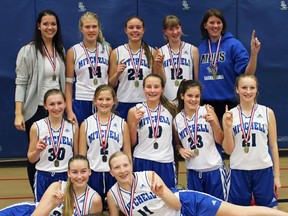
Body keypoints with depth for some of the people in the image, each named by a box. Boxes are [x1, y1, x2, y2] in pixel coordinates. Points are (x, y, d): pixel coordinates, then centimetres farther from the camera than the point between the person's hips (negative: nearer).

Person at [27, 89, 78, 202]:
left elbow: (77, 156, 8)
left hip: (66, 177, 1)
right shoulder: (37, 127, -3)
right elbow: (31, 159, 4)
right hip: (43, 178, 0)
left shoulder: (73, 126, 1)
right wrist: (38, 151, -16)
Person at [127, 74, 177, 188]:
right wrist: (135, 122, -10)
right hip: (142, 162, -1)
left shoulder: (170, 109, 3)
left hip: (166, 162, 1)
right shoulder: (135, 111, -2)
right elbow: (131, 143, 1)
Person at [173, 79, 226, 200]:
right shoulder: (177, 120, 2)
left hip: (214, 169, -2)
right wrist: (180, 149, -5)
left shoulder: (207, 111, -3)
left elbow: (220, 140, -2)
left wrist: (213, 122, -16)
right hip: (193, 172, 2)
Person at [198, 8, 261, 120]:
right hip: (205, 103, 4)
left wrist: (254, 53, -25)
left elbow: (247, 73, -12)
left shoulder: (234, 44, -6)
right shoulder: (200, 49, 7)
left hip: (229, 103, -3)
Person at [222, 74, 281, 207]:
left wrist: (277, 175, 2)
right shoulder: (229, 115, -1)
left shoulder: (267, 112, 0)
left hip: (264, 170, 0)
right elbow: (229, 150, -1)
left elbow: (273, 146, 4)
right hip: (238, 171, 0)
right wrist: (228, 126, -15)